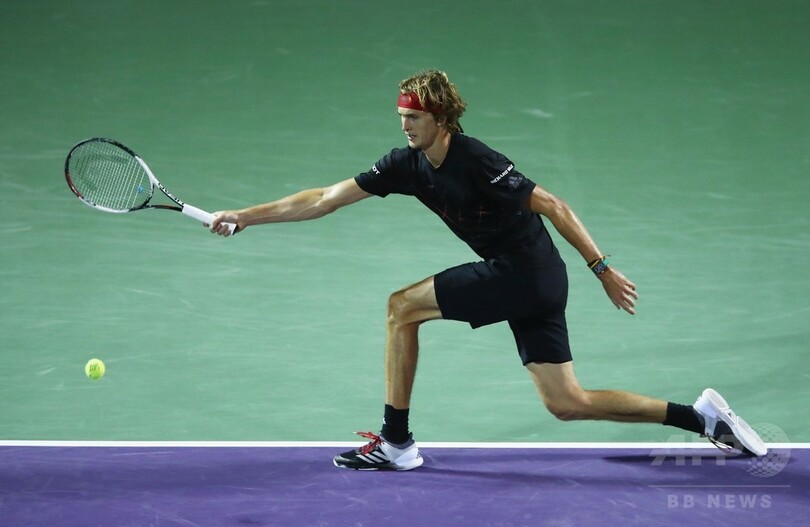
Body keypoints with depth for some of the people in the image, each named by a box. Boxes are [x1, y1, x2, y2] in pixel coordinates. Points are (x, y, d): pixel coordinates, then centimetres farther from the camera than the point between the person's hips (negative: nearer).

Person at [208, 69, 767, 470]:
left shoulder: (476, 161, -17)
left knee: (402, 307, -7)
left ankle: (395, 442, 0)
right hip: (530, 284, 8)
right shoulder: (407, 164, 4)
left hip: (524, 272, -8)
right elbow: (325, 199, 5)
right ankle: (702, 415, 13)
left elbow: (552, 205, -14)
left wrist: (603, 268, -15)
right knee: (567, 403, 8)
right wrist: (246, 216, 1)